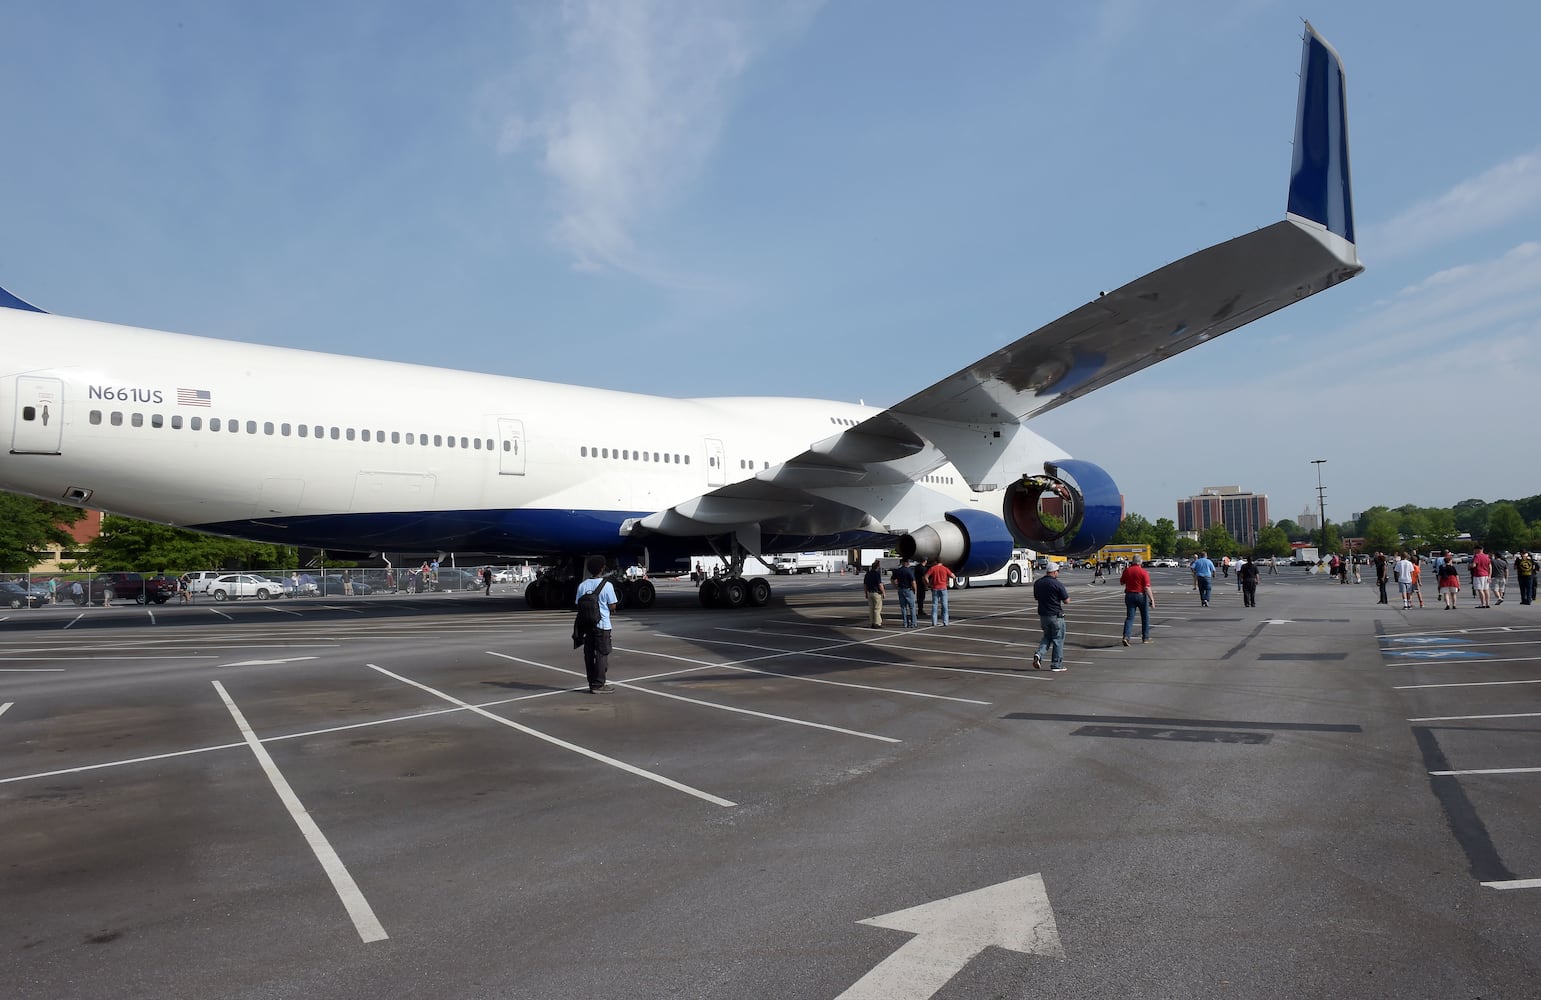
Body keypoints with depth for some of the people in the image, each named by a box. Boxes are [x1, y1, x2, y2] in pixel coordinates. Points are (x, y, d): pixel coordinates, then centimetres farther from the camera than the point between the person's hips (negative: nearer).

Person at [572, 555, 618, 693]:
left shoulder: (582, 585, 3)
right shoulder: (606, 585, -10)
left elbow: (578, 605, 5)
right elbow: (612, 606, -7)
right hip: (602, 625, -5)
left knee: (589, 654, 9)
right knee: (602, 654, 2)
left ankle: (592, 683, 15)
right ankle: (598, 685, 2)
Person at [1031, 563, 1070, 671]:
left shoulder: (1037, 583, 3)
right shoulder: (1057, 584, -15)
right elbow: (1066, 601, -10)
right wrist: (1066, 595, 9)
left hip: (1043, 615, 5)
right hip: (1056, 615, -5)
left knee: (1047, 637, 20)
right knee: (1058, 639, 7)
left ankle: (1038, 654, -4)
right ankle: (1056, 664, 11)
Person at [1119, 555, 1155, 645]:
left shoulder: (1127, 571, -2)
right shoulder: (1143, 572, -11)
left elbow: (1121, 582, 14)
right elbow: (1147, 588, -16)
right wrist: (1152, 600, -14)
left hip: (1129, 595, 2)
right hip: (1141, 595, -2)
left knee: (1129, 617, 2)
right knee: (1145, 617, 16)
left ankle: (1126, 636, -16)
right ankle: (1145, 638, 24)